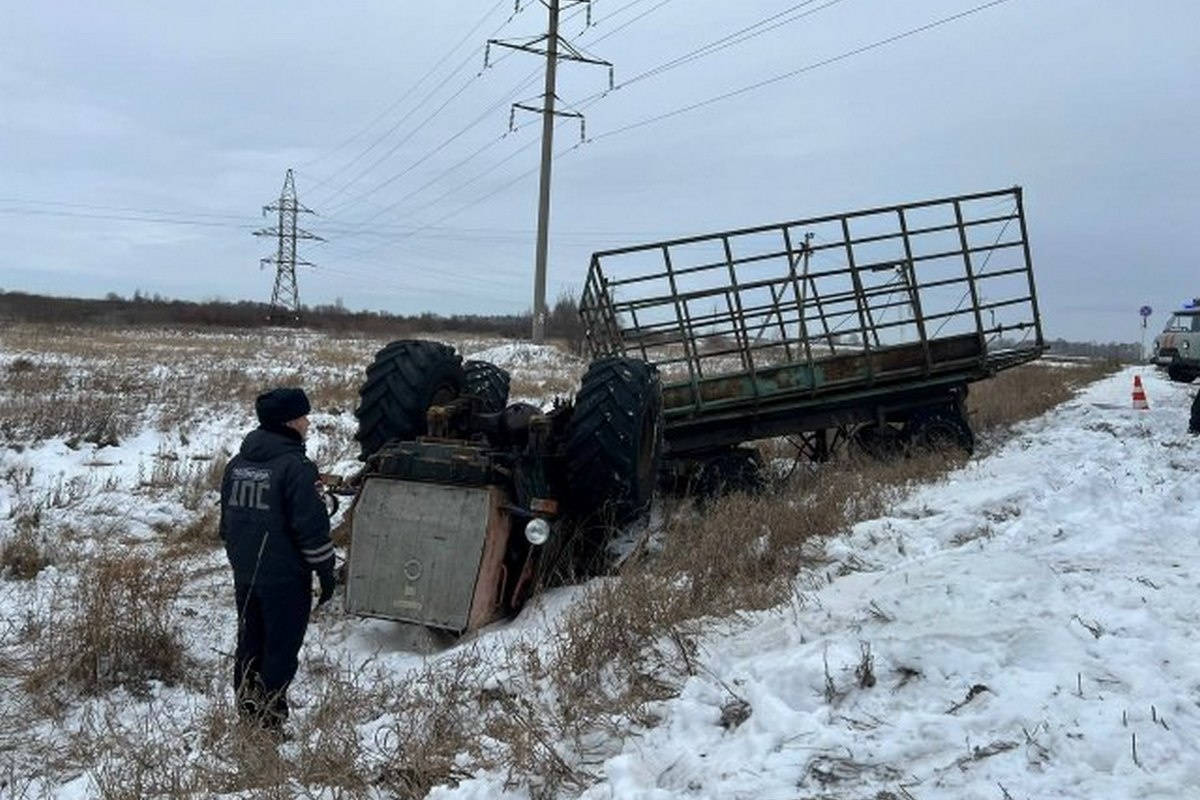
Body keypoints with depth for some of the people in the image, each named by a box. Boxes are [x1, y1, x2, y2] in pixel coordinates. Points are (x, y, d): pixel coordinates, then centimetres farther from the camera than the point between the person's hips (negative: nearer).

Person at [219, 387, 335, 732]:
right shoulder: (296, 467, -18)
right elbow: (311, 525, -18)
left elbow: (227, 518, 16)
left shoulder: (237, 464, 8)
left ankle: (247, 714, 26)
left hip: (245, 574, 8)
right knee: (281, 649, 3)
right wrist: (326, 570, -9)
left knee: (249, 643, 17)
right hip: (285, 578, -8)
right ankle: (270, 721, 8)